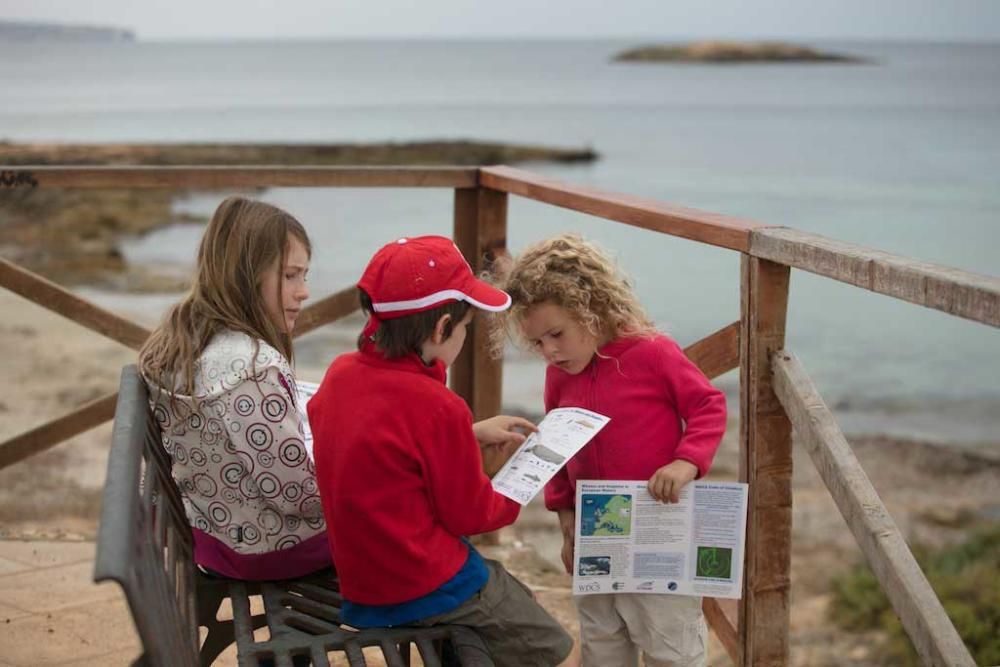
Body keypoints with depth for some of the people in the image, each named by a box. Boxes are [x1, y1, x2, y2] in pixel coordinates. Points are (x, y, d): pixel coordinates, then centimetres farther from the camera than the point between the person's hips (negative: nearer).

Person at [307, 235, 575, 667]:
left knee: (510, 590, 27)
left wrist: (470, 435, 15)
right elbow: (470, 514, -11)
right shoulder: (437, 407, -24)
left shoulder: (341, 373, -1)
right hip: (427, 588, -8)